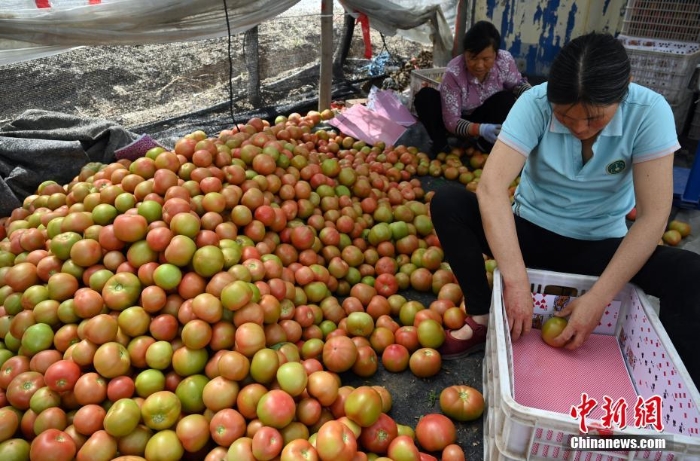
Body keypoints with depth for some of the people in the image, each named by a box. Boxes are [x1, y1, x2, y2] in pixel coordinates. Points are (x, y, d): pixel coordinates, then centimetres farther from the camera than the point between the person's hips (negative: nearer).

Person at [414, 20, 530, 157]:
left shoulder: (505, 61, -23)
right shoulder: (453, 73, -32)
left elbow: (517, 84, -1)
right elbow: (451, 122, -31)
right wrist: (480, 129, -50)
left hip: (486, 118, 3)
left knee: (507, 98, -26)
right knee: (425, 96, -27)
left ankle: (486, 145, -10)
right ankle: (440, 145, -12)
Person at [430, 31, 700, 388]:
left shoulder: (650, 112, -19)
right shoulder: (535, 104, -21)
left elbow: (653, 215, -21)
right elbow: (491, 187, -33)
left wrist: (598, 298, -28)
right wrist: (516, 282, -41)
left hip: (600, 246, 0)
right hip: (530, 231, 0)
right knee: (447, 204, -24)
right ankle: (483, 318, -14)